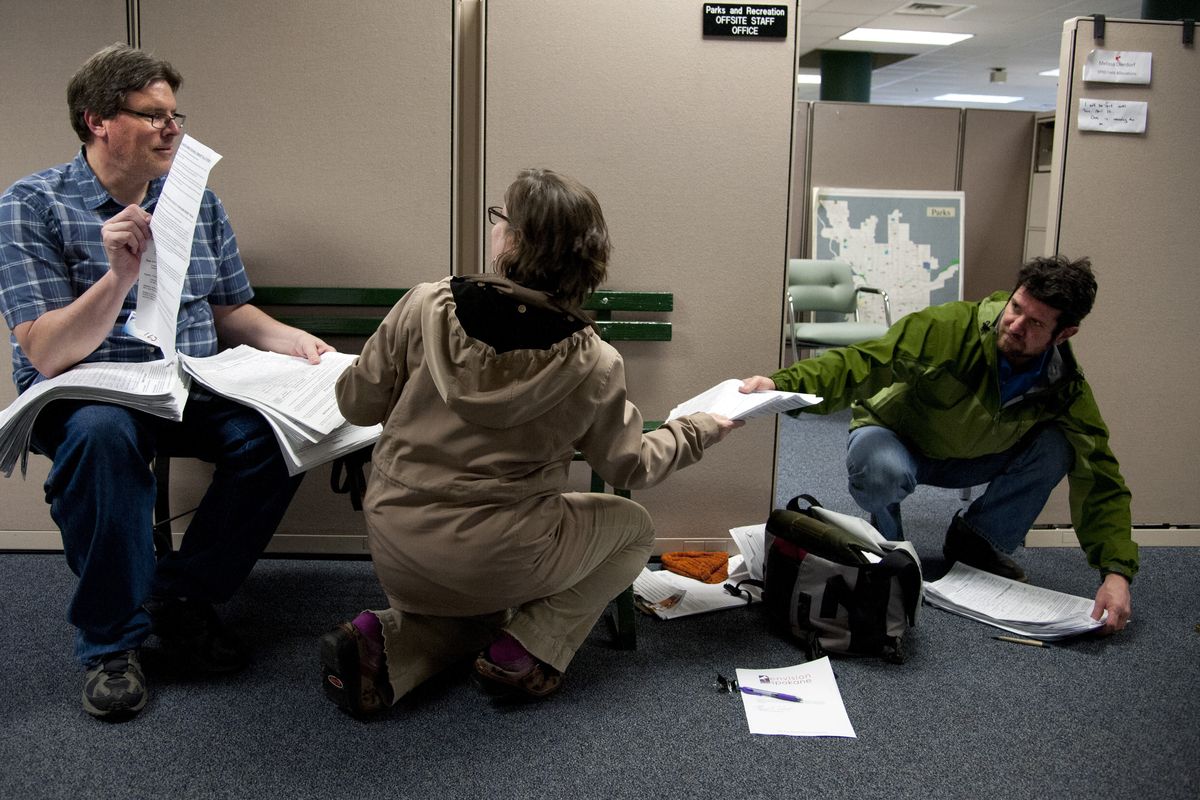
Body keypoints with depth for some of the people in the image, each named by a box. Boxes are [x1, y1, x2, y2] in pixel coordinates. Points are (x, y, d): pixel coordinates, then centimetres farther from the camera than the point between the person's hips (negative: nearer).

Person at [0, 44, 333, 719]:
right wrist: (121, 275, -28)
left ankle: (183, 594, -4)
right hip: (83, 393, -4)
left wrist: (286, 339, -3)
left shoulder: (196, 201, 9)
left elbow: (229, 310, 17)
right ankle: (112, 641, -16)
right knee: (102, 435, -38)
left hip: (192, 387, 4)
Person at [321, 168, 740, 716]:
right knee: (632, 527, 21)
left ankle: (383, 643, 5)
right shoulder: (593, 365, -16)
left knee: (481, 609, 36)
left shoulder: (425, 307, -14)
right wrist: (701, 429, 16)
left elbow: (358, 405, -4)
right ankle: (524, 651, 6)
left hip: (395, 545, 4)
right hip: (493, 560, -3)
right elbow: (629, 467, -1)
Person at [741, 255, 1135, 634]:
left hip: (966, 459, 4)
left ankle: (976, 540, 3)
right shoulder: (951, 328, -31)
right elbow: (863, 362, -37)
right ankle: (887, 544, -3)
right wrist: (783, 383, -54)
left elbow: (1100, 479, -15)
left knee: (1056, 446, -20)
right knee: (882, 470, -40)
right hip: (892, 438, -4)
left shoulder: (1066, 389, -17)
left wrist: (1116, 571, -26)